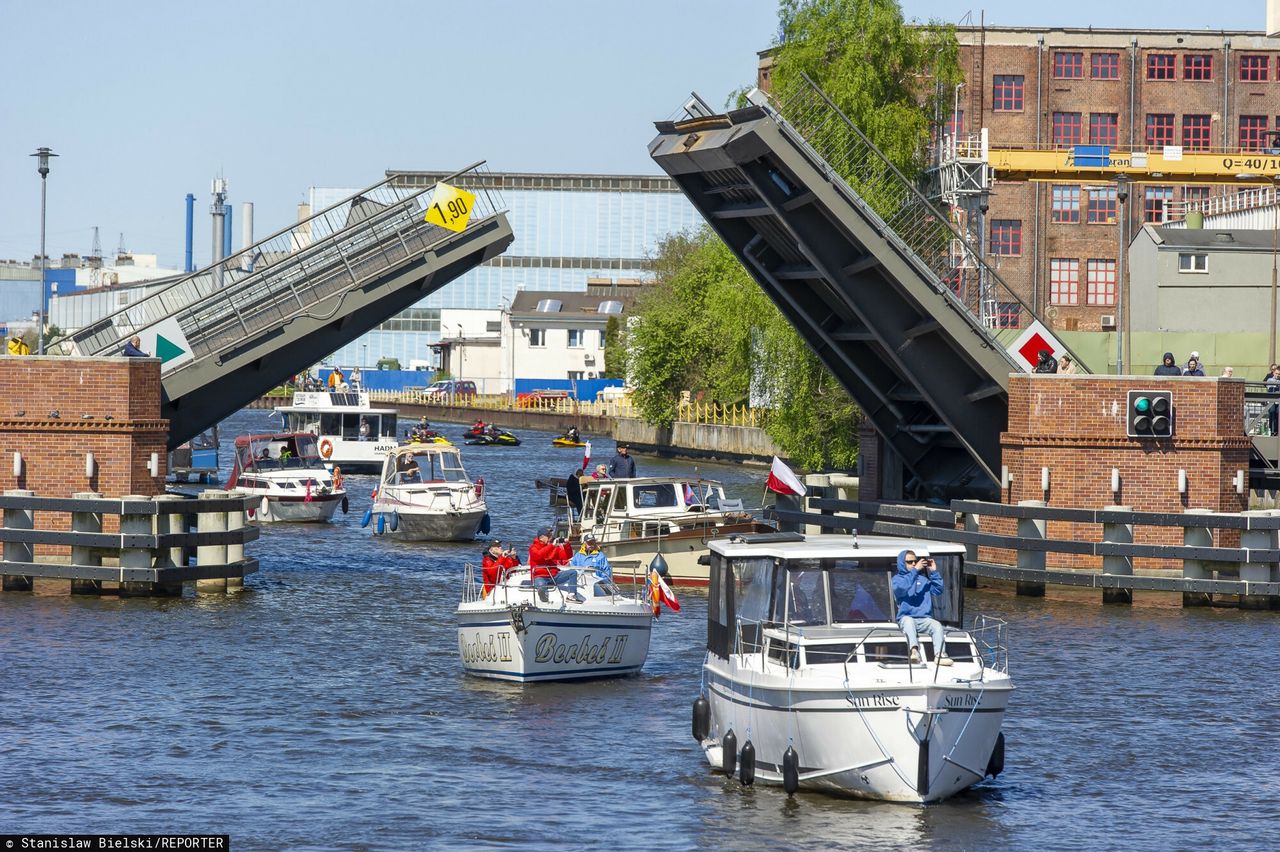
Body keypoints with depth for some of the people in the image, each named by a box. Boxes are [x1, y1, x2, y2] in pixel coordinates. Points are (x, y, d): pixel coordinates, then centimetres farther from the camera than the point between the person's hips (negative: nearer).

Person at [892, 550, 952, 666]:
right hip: (906, 617, -3)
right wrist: (915, 571, -16)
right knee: (909, 621, -37)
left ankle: (940, 655, -42)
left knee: (937, 625, -26)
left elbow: (938, 590, 9)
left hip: (924, 618, 3)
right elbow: (901, 588, -14)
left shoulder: (923, 579, 21)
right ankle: (915, 651, -59)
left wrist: (934, 572, -1)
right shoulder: (897, 578, 10)